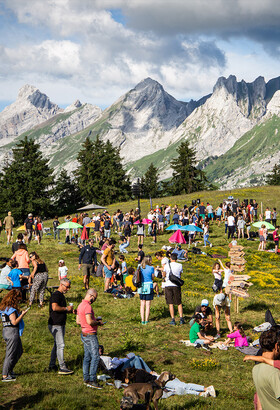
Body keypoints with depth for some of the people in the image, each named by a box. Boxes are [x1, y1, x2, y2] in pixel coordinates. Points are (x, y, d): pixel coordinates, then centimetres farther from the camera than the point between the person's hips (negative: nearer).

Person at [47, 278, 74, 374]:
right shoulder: (56, 295, -14)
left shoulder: (61, 295, 17)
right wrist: (66, 308, -18)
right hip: (55, 324, -10)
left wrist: (70, 311, 12)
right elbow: (55, 308, -29)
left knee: (57, 345, 15)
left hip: (61, 324, 10)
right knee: (60, 345, -11)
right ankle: (62, 368, -11)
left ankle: (52, 365, 24)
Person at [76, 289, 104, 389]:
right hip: (90, 335, -10)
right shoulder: (87, 306, -19)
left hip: (84, 334, 10)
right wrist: (98, 322, -9)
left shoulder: (81, 305, 12)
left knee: (87, 357, 13)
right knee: (95, 357, -7)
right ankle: (92, 380, -8)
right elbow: (89, 321, -28)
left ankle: (86, 379, 17)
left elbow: (78, 321, 18)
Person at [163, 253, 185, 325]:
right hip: (176, 285, 1)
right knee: (179, 303, 10)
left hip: (168, 285, -1)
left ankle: (173, 320, 0)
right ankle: (181, 318, 2)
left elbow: (164, 275, 11)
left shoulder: (167, 265, -1)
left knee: (171, 303, 3)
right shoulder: (180, 265, 0)